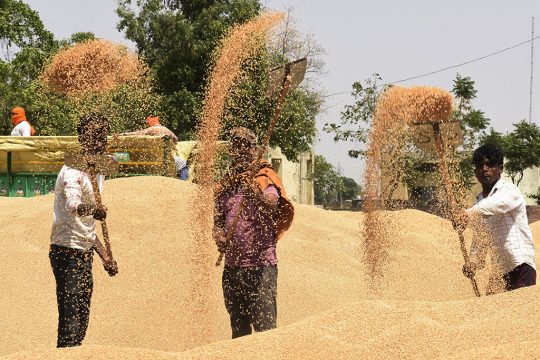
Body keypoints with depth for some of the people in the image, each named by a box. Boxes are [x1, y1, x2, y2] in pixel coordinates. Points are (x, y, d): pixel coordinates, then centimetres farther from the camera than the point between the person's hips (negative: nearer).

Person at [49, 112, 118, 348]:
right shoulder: (73, 170, -12)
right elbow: (72, 204, -34)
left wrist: (105, 257, 24)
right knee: (70, 319, -15)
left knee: (82, 320, 10)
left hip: (84, 255, 9)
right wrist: (92, 210, -53)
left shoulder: (97, 174, 17)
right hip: (67, 252, -9)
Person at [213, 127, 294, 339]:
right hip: (232, 265, 6)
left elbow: (272, 205, -21)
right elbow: (218, 219, 17)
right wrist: (218, 235, -5)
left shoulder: (265, 176, -2)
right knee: (238, 327, 13)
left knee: (265, 327, -11)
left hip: (261, 264, -6)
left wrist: (254, 191, -41)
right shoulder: (226, 182, 15)